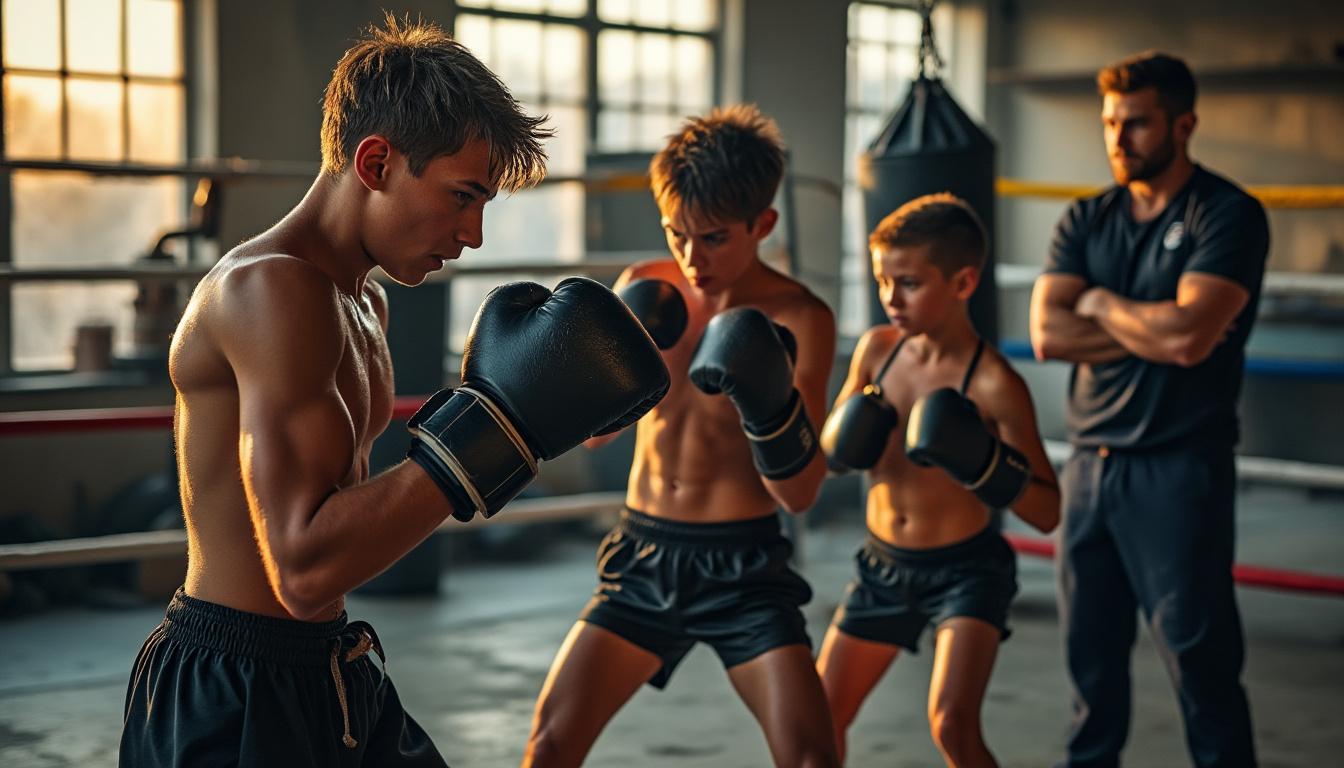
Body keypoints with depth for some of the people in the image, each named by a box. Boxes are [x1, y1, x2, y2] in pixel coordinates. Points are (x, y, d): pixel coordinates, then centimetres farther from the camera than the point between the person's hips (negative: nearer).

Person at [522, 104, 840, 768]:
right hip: (645, 554, 3)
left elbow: (801, 494, -12)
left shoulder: (798, 320, -10)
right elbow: (594, 431, 5)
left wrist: (770, 402, -30)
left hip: (743, 566, -3)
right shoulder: (644, 290, 0)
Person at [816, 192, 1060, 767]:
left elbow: (1047, 513, -17)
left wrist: (984, 464, -33)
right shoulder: (877, 348, -4)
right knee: (821, 720, 11)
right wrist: (843, 443, -12)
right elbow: (826, 448, 11)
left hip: (965, 569, -5)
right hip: (883, 563, 6)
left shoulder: (994, 385, -19)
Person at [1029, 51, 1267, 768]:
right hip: (1090, 462, 5)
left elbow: (1188, 336, -20)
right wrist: (1154, 328, -11)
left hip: (1178, 468, -5)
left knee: (1200, 662, -3)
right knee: (1091, 655, 12)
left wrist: (1100, 303, -4)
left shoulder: (1228, 216, -5)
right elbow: (1048, 334, -3)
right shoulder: (1085, 219, 10)